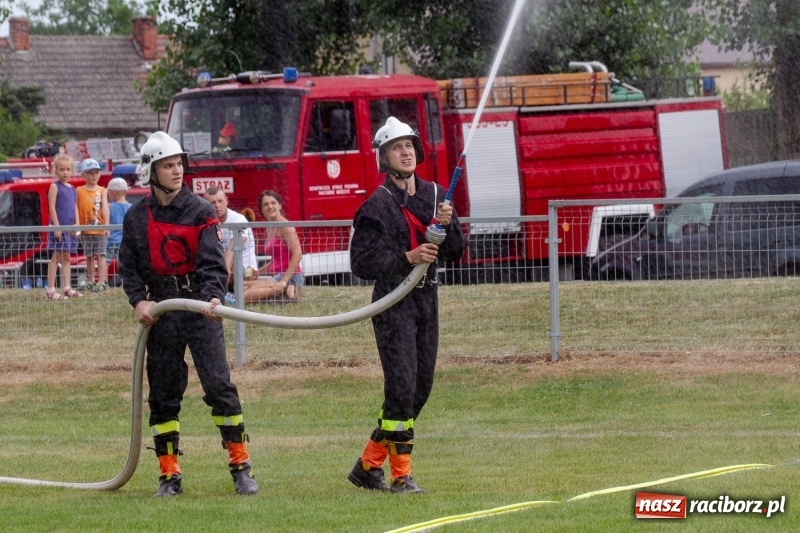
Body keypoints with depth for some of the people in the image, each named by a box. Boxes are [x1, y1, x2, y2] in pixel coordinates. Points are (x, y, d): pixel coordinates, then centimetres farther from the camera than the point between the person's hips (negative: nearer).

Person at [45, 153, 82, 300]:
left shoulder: (72, 189, 15)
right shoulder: (55, 187, -5)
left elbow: (75, 208, 16)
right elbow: (52, 207, -10)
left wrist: (76, 225, 3)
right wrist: (56, 226, -17)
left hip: (70, 228, 7)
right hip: (59, 227, -7)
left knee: (67, 257, 8)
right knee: (57, 257, -8)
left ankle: (66, 288, 10)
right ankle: (50, 290, -9)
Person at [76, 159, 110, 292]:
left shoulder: (101, 190, 4)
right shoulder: (79, 191, 4)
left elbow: (105, 207, -5)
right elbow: (76, 209, 2)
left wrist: (106, 225, -15)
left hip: (100, 229, -1)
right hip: (85, 230, 1)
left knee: (100, 255, -4)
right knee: (89, 257, 9)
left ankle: (101, 281, -7)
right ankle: (91, 281, 16)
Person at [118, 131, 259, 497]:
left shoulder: (200, 212, -2)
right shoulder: (136, 217, 7)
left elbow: (212, 263, -10)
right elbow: (129, 267, 9)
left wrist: (214, 297, -28)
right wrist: (139, 301, -8)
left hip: (200, 306, -3)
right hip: (161, 311, 3)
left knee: (218, 384, -10)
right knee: (163, 394, 5)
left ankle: (241, 467, -6)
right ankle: (169, 475, 10)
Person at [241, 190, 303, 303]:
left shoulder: (284, 226, -8)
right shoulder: (270, 229, 18)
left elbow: (297, 254, -19)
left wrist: (284, 281, -23)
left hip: (290, 277, -9)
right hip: (276, 276, 9)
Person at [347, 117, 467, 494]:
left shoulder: (435, 196, 11)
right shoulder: (377, 205, -8)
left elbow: (456, 252, 10)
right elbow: (362, 263, -12)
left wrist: (447, 225, -10)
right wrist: (407, 258, -22)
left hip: (427, 299, 7)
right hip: (394, 303, -7)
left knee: (421, 388, 8)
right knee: (402, 386, -12)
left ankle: (368, 465, 18)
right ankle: (401, 475, -7)